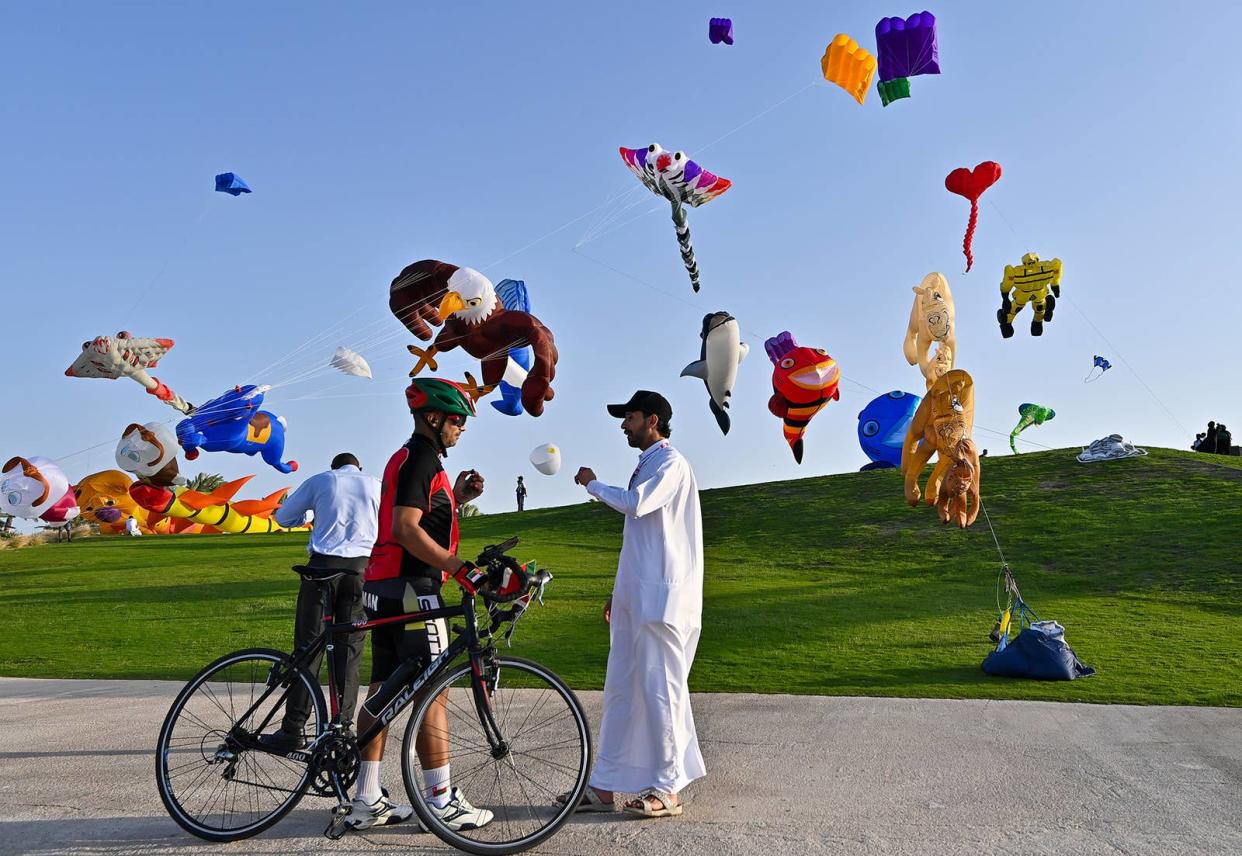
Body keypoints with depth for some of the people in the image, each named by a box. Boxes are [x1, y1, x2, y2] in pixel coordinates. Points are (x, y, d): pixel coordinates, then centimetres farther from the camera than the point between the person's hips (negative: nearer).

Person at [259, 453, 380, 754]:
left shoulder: (319, 480, 12)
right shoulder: (376, 484, 14)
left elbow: (283, 517, 16)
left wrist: (306, 517, 36)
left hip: (323, 563, -1)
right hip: (361, 566, 1)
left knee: (309, 645, 0)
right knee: (349, 648, 5)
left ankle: (293, 729, -1)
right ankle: (342, 726, 4)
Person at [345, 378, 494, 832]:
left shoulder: (405, 457, 20)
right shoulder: (421, 457, -12)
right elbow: (406, 528, -23)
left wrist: (456, 498, 13)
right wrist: (460, 568, -24)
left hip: (383, 589, 10)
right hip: (410, 589, -10)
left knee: (383, 693, 11)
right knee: (433, 695, -4)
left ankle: (367, 801, 18)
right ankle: (442, 803, 2)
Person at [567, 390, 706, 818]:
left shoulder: (670, 462, -8)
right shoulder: (646, 465, 20)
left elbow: (636, 504, -27)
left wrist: (592, 483, -10)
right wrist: (619, 591, 23)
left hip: (662, 599, -9)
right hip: (636, 599, 9)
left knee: (659, 689, -3)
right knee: (620, 689, 10)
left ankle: (667, 790, 8)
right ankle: (603, 786, 16)